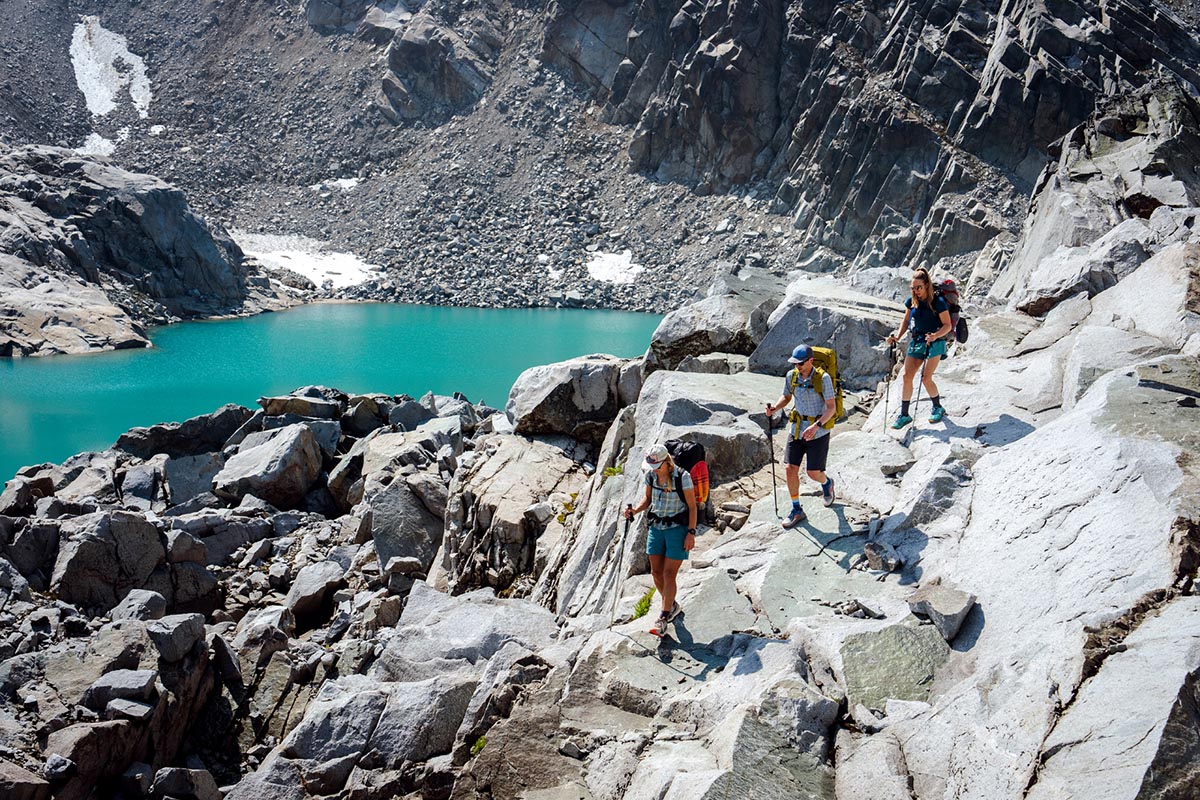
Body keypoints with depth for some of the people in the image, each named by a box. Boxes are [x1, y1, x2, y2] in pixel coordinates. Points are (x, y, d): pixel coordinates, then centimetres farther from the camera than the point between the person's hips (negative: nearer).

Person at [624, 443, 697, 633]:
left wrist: (691, 533, -15)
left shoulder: (682, 477, -18)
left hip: (678, 528, -6)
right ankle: (672, 606, 31)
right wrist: (635, 510, -8)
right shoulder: (651, 474, -2)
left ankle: (663, 619, -3)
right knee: (656, 572, 8)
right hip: (656, 526, 6)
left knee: (669, 574, -7)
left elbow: (692, 506, -12)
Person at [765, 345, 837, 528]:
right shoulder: (791, 376, -2)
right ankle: (797, 511, 12)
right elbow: (786, 397, 14)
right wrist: (775, 408, -7)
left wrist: (816, 425, -31)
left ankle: (827, 483, 38)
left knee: (814, 473, -1)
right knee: (790, 469, -3)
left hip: (818, 431, -4)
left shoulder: (823, 378, -17)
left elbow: (832, 407, -17)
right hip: (797, 428, 4)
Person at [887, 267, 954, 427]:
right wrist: (897, 336, 1)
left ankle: (938, 408, 14)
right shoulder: (912, 301, 4)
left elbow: (947, 325, -11)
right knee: (907, 376, -3)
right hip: (916, 342, 6)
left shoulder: (938, 302, -12)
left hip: (934, 343, -5)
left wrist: (935, 336, -28)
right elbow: (906, 321, 16)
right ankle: (904, 415, 4)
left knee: (926, 378, -11)